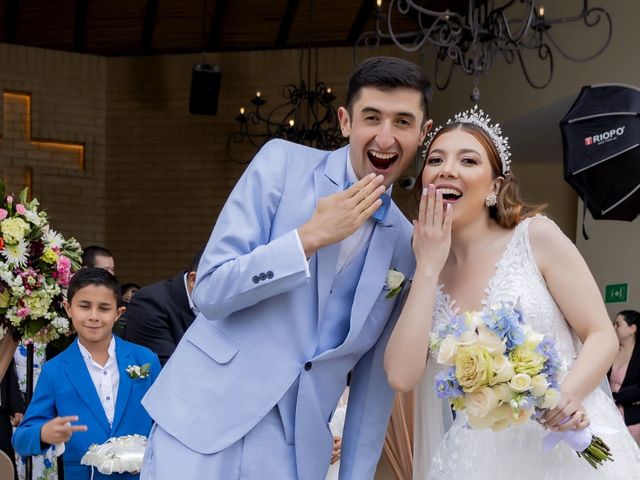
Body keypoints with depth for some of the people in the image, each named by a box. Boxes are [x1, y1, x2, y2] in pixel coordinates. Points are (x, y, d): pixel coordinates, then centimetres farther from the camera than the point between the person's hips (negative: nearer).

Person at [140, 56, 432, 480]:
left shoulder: (406, 246, 5)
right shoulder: (283, 163, -3)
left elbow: (375, 379, 9)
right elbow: (210, 292, -9)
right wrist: (312, 236, -16)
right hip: (205, 422, -3)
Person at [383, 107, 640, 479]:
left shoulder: (536, 236, -3)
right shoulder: (425, 275, 6)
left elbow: (602, 336, -2)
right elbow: (402, 376, -8)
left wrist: (568, 395, -21)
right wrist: (428, 268, -6)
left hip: (569, 444, -2)